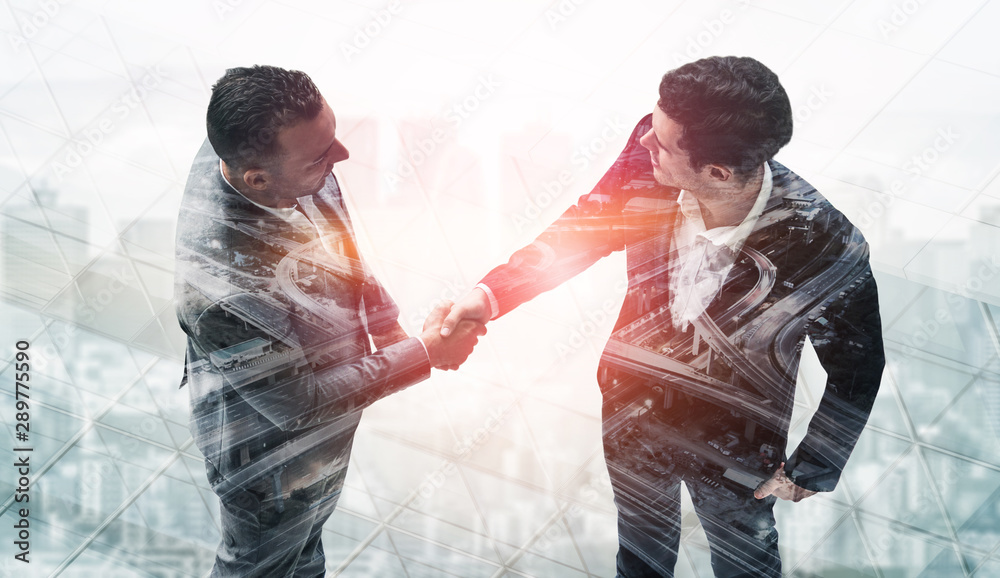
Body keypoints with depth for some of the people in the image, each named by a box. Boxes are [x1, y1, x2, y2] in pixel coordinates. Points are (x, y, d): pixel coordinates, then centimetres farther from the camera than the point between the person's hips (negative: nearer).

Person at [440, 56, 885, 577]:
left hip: (733, 451, -3)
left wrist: (809, 473, -9)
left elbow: (858, 372, -19)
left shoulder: (827, 253, -37)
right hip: (633, 413, 3)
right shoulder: (648, 159, -29)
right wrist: (493, 291, -21)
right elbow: (586, 226, -9)